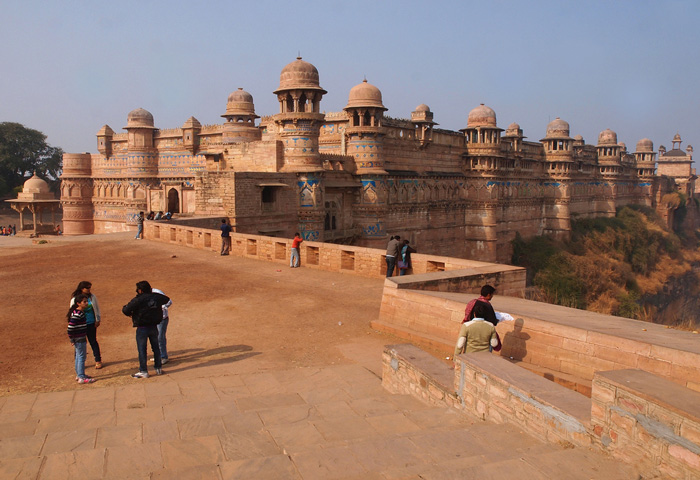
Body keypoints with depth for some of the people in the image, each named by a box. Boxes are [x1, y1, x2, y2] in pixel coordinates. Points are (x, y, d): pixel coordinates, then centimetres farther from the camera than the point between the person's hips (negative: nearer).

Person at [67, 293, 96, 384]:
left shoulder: (81, 312, 9)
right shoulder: (77, 314, -21)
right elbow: (70, 327, -24)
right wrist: (72, 340, -18)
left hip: (81, 338, 10)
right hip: (79, 339, -10)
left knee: (78, 356, 19)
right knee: (81, 357, -4)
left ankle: (78, 375, 31)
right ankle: (81, 378, 2)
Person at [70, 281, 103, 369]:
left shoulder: (92, 297, 0)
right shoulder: (75, 299, -8)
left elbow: (97, 308, 10)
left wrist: (98, 320, 6)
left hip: (91, 323, 2)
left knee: (93, 342, 10)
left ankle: (98, 361, 18)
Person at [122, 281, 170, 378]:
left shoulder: (138, 300, -14)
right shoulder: (156, 297, 3)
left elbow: (125, 310, -18)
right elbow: (167, 299, 23)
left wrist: (129, 313, 4)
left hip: (142, 328, -5)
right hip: (154, 326, 5)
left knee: (142, 349, 3)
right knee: (156, 347, 15)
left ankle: (143, 371, 5)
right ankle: (159, 368, 20)